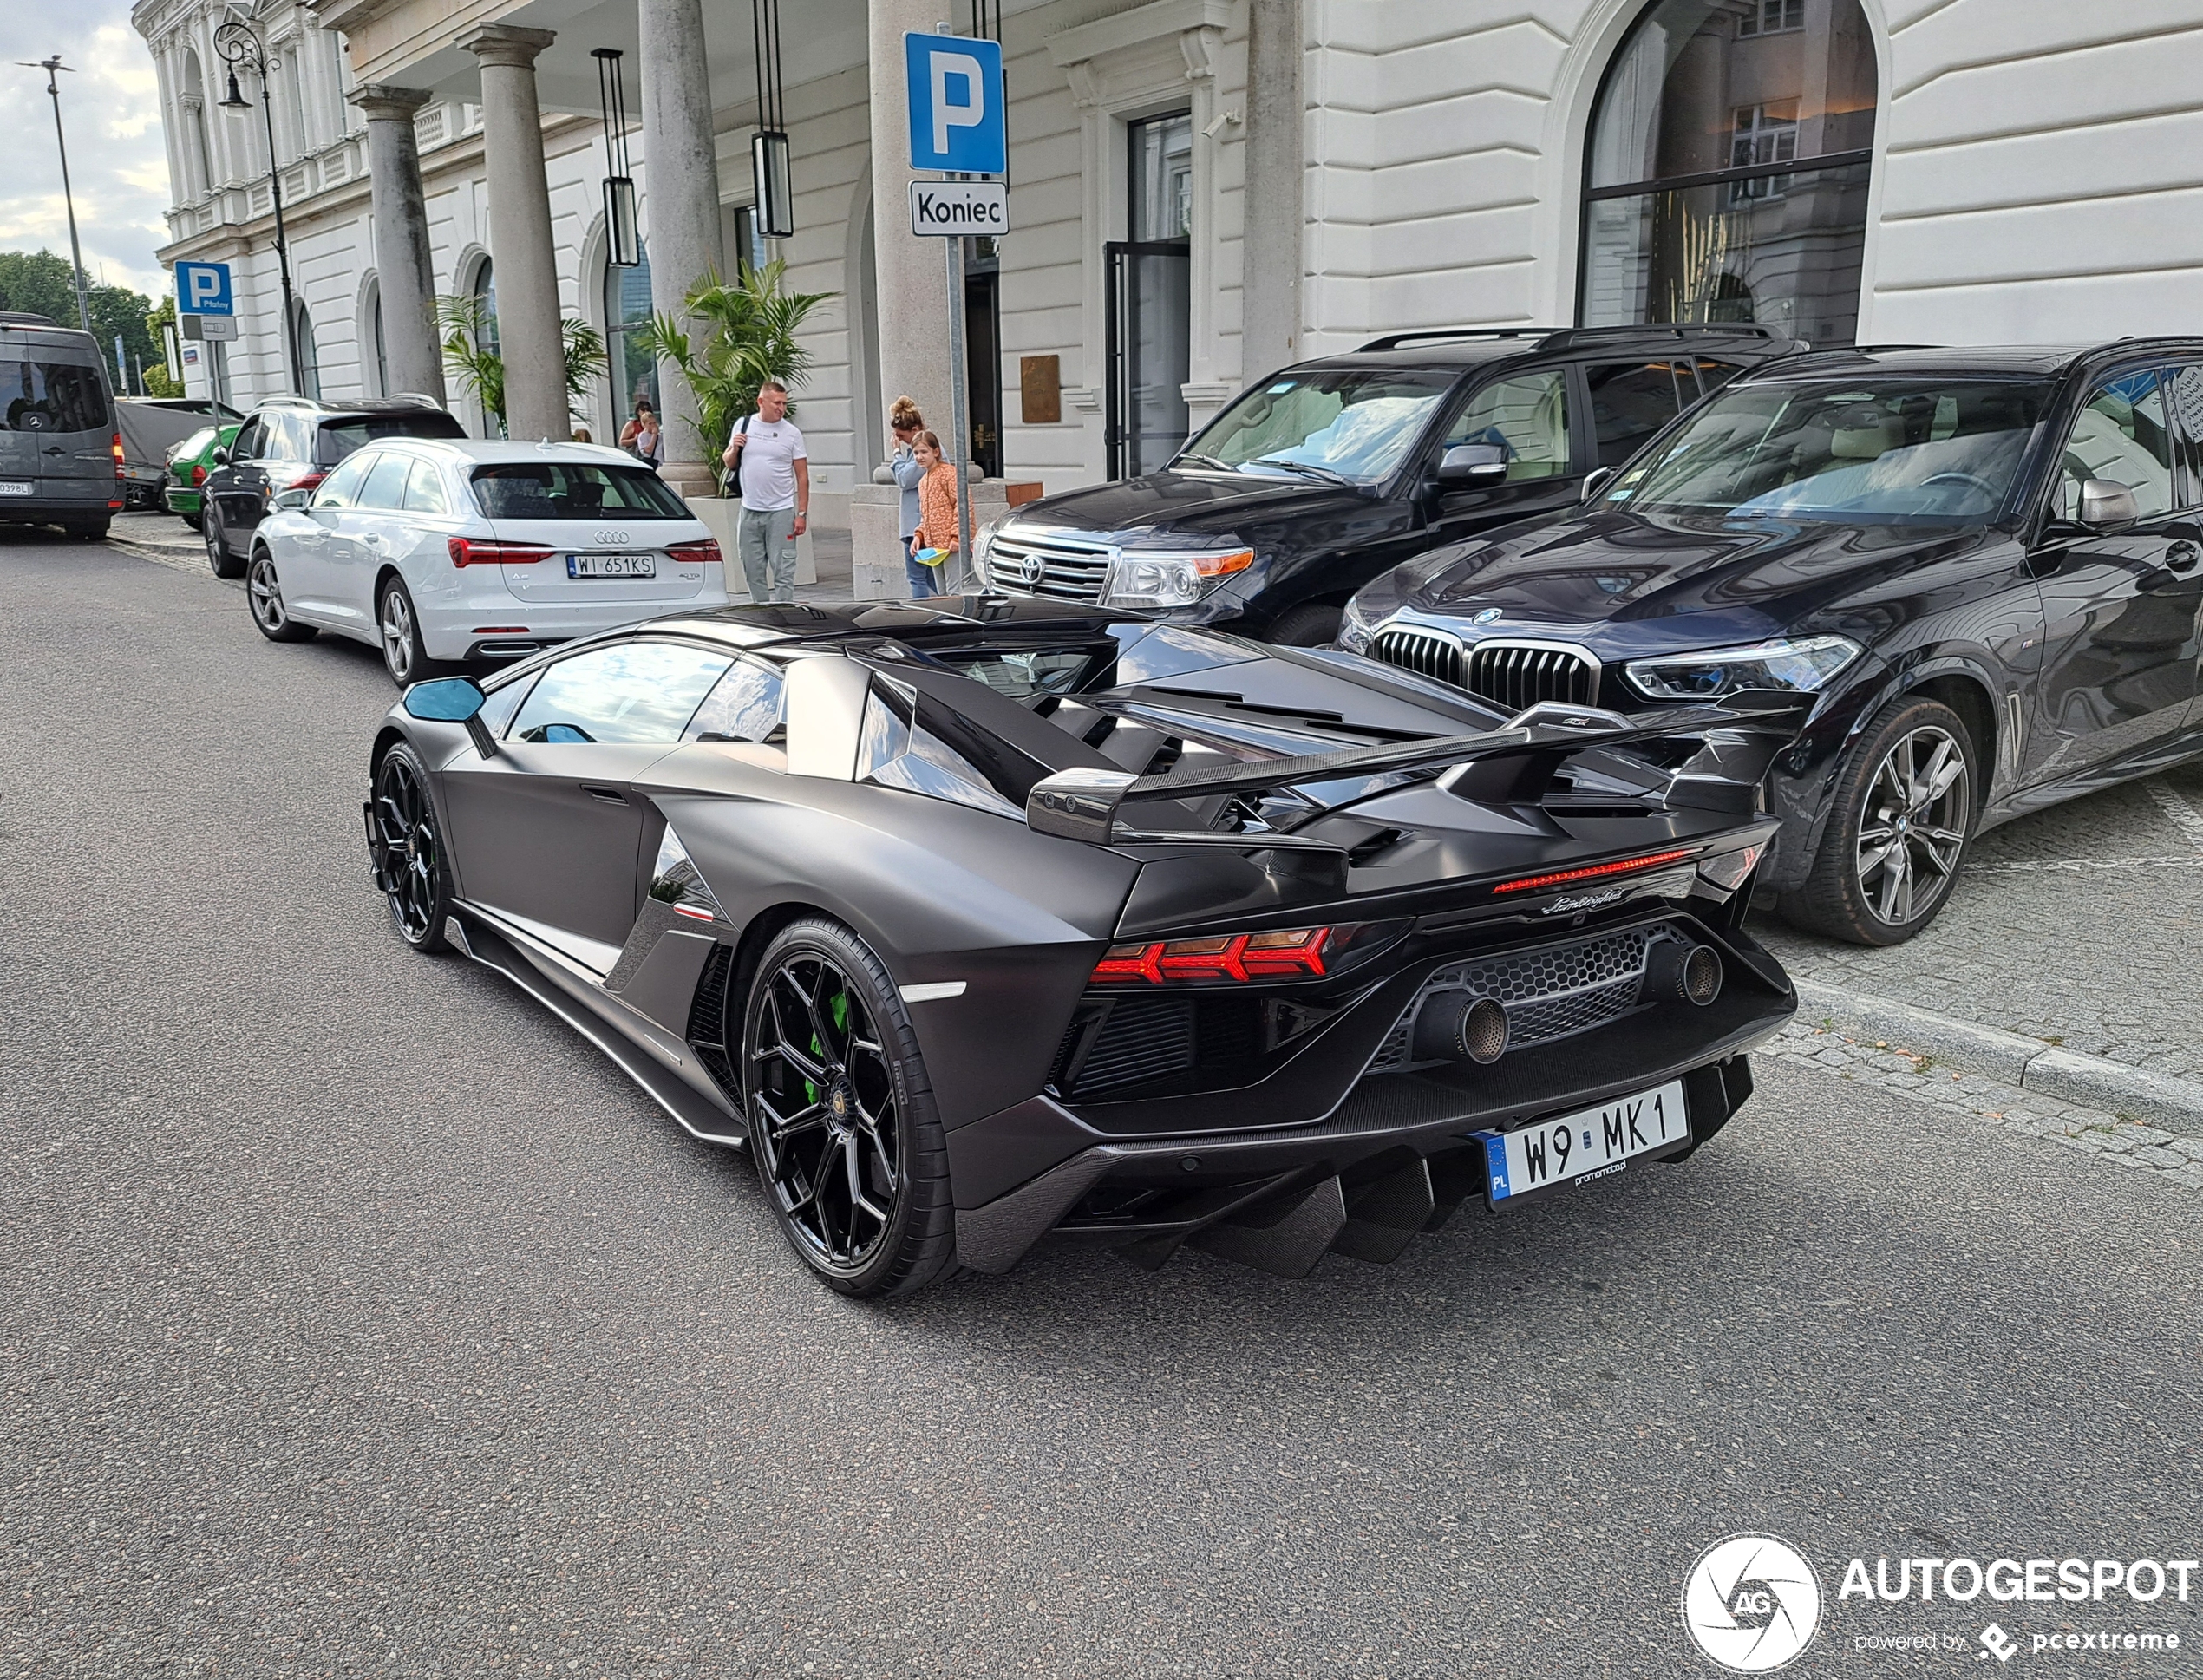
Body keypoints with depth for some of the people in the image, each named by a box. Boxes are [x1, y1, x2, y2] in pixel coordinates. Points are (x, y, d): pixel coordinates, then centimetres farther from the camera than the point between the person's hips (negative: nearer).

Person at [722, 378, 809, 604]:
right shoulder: (743, 425, 6)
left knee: (783, 572, -5)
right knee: (753, 571, 10)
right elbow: (728, 463, 16)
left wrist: (802, 513, -7)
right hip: (749, 511, 3)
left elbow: (802, 475, -1)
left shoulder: (791, 433, 0)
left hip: (781, 512, -3)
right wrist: (734, 449, -7)